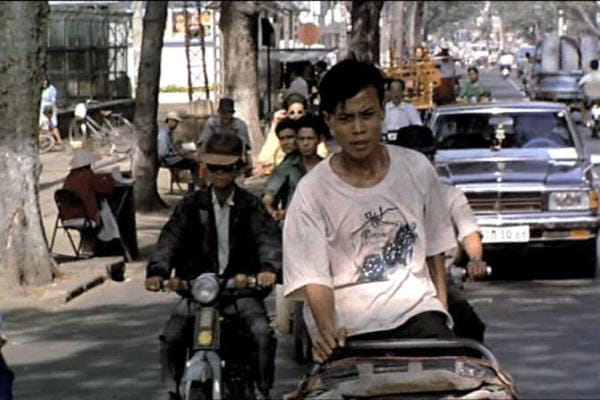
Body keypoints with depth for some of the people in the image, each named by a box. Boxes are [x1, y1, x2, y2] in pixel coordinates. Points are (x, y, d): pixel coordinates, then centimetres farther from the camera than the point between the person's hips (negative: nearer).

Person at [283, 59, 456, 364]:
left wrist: (442, 311, 16)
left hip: (415, 308, 2)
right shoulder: (313, 191, -3)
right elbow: (313, 278, -8)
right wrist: (328, 332, -25)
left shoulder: (416, 170, 7)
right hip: (348, 328, -2)